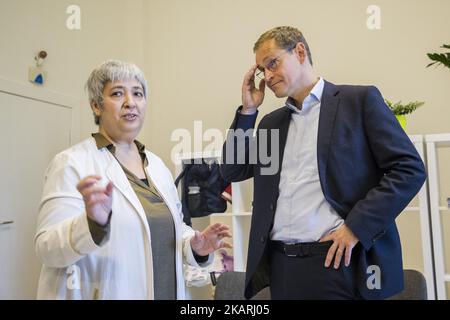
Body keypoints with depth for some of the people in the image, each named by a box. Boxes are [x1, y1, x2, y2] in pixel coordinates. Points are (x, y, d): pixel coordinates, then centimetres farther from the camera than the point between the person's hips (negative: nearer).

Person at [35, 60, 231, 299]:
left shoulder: (157, 164, 7)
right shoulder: (72, 163, -11)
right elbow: (48, 247, -17)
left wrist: (194, 245, -7)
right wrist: (93, 222, -35)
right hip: (104, 293, -5)